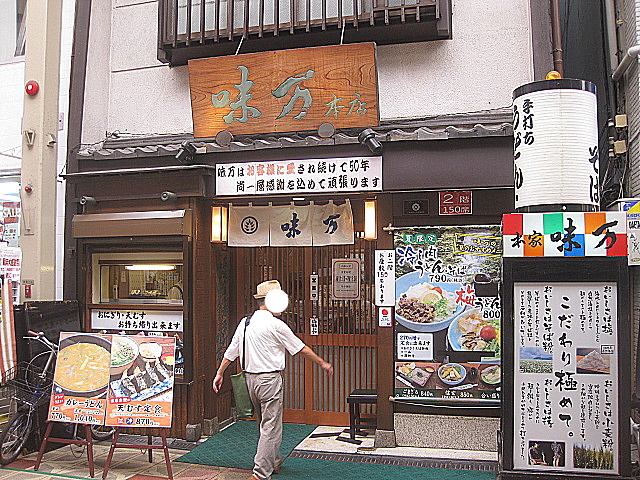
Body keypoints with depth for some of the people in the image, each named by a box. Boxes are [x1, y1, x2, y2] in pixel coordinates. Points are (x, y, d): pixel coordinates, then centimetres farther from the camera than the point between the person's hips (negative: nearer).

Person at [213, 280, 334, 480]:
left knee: (265, 423, 22)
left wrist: (220, 373, 21)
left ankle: (273, 461, 38)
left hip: (250, 378, 8)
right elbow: (300, 348, -6)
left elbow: (231, 351, 10)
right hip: (270, 379, -8)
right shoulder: (275, 325, -13)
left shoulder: (245, 323, 6)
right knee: (270, 427, -1)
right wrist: (322, 363, 5)